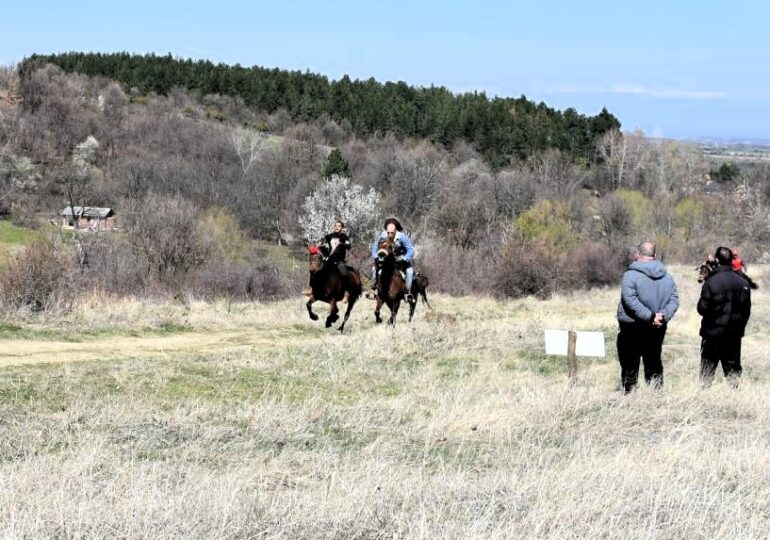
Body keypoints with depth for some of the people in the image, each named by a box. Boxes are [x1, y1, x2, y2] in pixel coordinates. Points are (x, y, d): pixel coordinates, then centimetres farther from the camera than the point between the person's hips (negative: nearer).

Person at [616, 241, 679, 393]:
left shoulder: (631, 274, -12)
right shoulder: (666, 276, 5)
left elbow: (630, 300, -21)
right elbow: (674, 299, 0)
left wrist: (650, 316, -20)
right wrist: (663, 316, -11)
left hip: (632, 328, -5)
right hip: (658, 329, 5)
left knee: (630, 365, 2)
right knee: (654, 364, 14)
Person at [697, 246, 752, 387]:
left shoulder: (711, 281, -15)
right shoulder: (743, 282, 0)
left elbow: (702, 308, -12)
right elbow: (747, 310, 7)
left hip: (713, 332, -4)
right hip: (735, 333, 4)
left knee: (707, 370, 4)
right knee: (733, 368, 11)